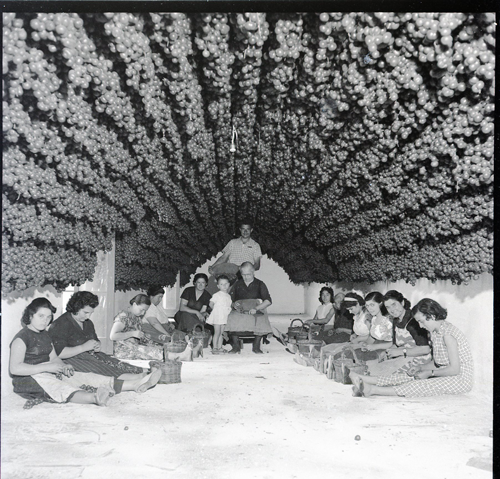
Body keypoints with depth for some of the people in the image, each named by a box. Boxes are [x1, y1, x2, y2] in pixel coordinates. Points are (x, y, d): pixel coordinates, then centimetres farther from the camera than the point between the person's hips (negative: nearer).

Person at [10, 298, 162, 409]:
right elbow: (14, 368, -21)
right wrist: (47, 367, -23)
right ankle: (95, 398, -69)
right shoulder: (21, 338, -10)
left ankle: (135, 384, -17)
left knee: (87, 377, -7)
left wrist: (63, 366, -3)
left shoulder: (45, 334, 18)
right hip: (30, 378, -8)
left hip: (50, 373, 8)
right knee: (61, 388, -37)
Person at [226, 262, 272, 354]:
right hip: (239, 311, 2)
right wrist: (234, 304, -11)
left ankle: (256, 346, -12)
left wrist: (256, 309, -17)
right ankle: (236, 346, -11)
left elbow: (268, 301, -4)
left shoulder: (260, 284, 6)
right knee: (231, 318, -31)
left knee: (261, 320, -35)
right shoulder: (237, 284, 13)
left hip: (256, 312, -1)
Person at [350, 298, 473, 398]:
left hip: (461, 379, -9)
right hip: (448, 376, 9)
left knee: (419, 385, -22)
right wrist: (420, 368, -3)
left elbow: (454, 369, -22)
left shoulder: (447, 333, -20)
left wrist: (429, 373, -15)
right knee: (411, 379, -6)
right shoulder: (435, 332, 10)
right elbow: (435, 363, 14)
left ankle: (372, 390, -28)